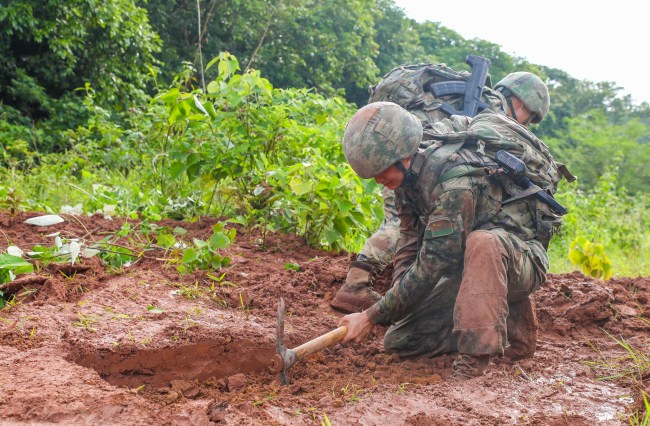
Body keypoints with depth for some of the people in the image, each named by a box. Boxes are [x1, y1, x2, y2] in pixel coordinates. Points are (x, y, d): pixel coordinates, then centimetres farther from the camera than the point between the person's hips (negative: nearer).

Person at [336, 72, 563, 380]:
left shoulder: (455, 179, -31)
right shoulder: (408, 177, -3)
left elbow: (431, 266, -32)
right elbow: (409, 246, 4)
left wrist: (373, 317, -28)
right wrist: (396, 305, -11)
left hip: (520, 261, -9)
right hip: (471, 269, 9)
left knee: (482, 242, -43)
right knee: (398, 342, 5)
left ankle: (477, 353, -34)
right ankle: (508, 319, 11)